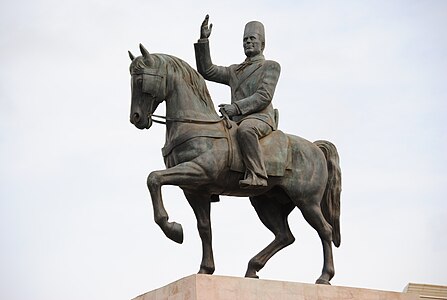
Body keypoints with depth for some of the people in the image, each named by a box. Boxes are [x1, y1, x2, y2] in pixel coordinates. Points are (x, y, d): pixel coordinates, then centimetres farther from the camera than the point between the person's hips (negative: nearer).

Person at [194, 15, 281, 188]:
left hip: (260, 119, -7)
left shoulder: (271, 66, 9)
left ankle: (257, 176, -45)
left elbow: (264, 96, -6)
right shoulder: (235, 71, 28)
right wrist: (203, 40, 10)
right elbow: (207, 71, 18)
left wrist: (236, 107, -17)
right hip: (237, 121, 7)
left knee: (245, 129, -40)